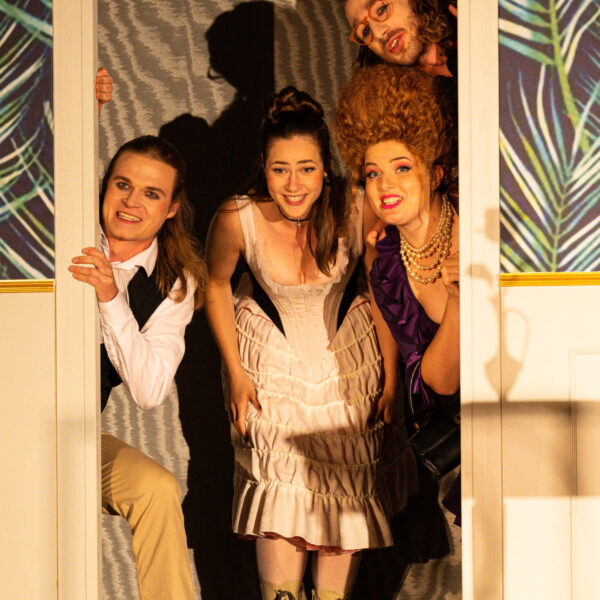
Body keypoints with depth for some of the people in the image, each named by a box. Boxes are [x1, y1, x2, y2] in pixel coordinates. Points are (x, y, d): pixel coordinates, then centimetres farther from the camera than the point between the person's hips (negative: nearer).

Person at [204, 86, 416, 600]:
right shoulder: (237, 219, -25)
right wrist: (235, 373, -1)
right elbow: (216, 286, -4)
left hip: (347, 347, 1)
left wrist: (393, 377, -6)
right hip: (270, 353, 0)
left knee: (347, 485, 2)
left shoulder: (356, 212, -26)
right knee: (281, 483, -8)